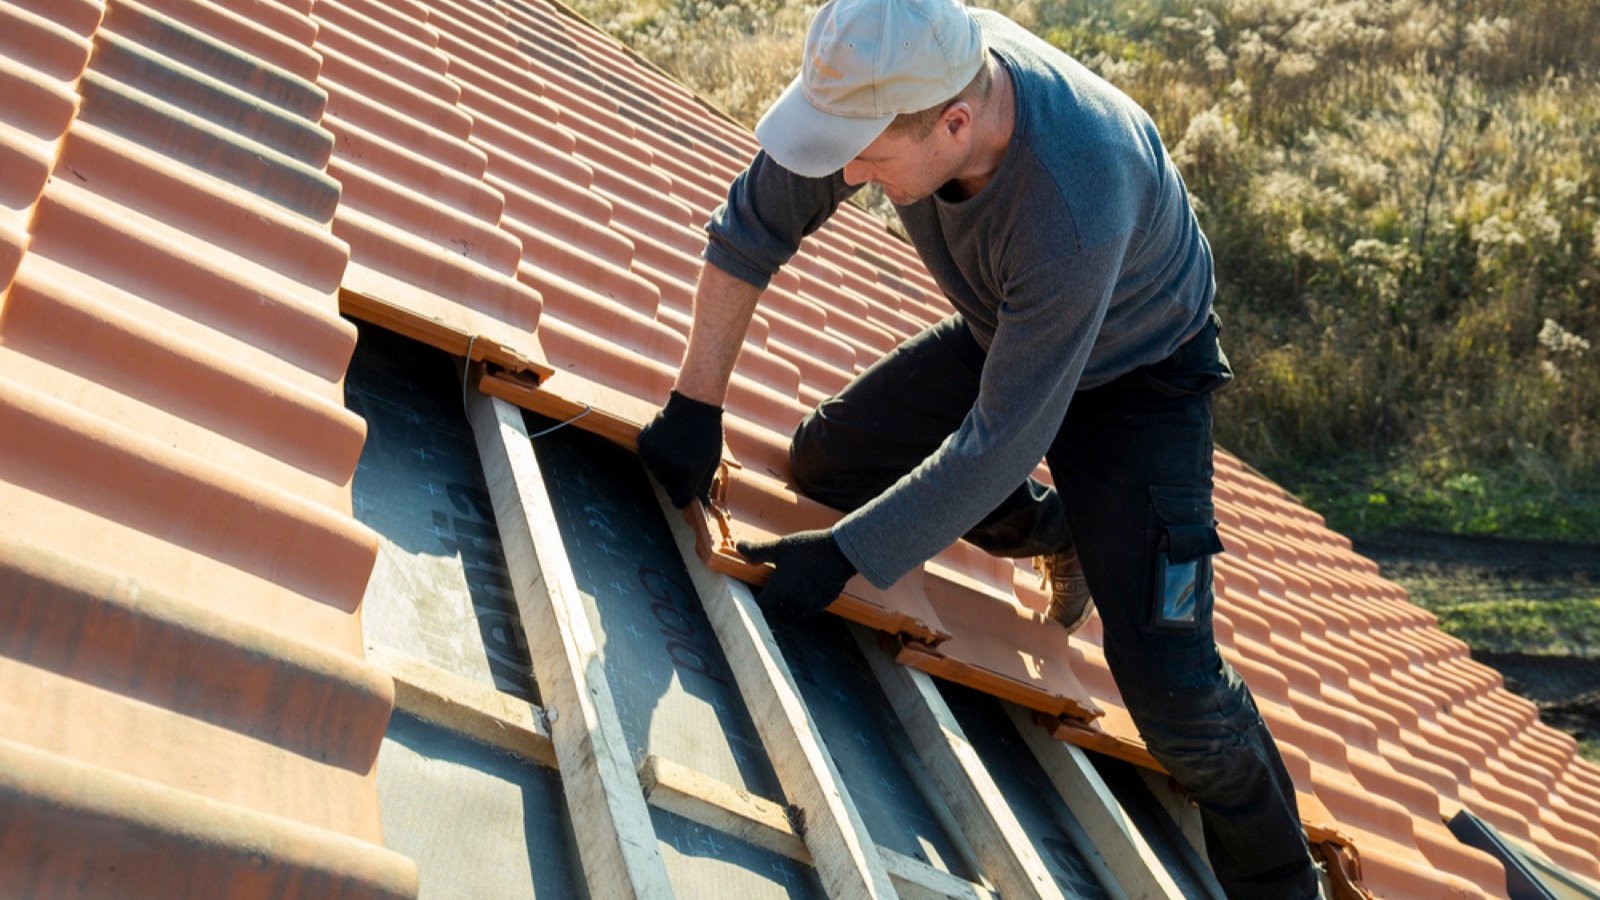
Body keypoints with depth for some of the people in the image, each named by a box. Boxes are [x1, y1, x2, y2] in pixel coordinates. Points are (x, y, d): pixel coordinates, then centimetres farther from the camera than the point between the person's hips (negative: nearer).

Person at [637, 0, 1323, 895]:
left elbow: (1001, 443, -35)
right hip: (1000, 332, 7)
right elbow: (754, 224, -12)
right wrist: (697, 403, -13)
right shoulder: (902, 74, -25)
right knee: (826, 464, 6)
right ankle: (1060, 531, 24)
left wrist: (845, 556, -27)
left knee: (1167, 681, -15)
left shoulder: (1074, 205, -44)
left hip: (1136, 373, -6)